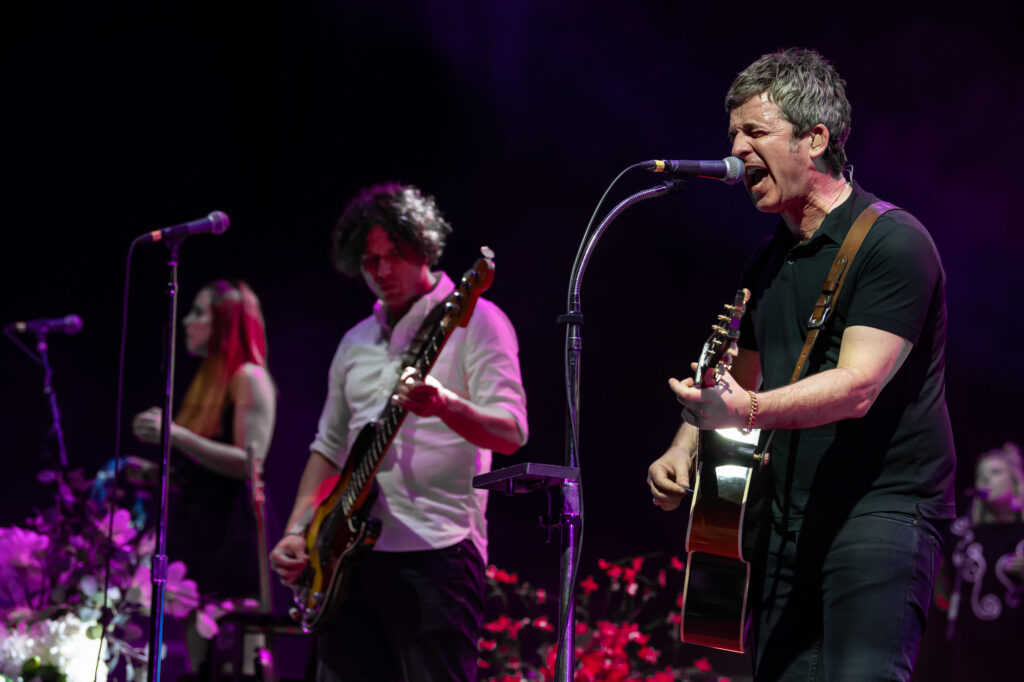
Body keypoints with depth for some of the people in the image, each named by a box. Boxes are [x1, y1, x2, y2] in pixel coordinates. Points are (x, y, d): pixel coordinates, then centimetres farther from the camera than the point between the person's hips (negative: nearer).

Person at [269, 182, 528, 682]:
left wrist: (445, 405, -32)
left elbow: (511, 433, -12)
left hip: (435, 551, -7)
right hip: (353, 551, 7)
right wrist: (297, 532, 10)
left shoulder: (472, 320, -1)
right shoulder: (356, 342, 19)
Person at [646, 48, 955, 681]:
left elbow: (857, 386, -22)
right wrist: (685, 446, 9)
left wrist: (747, 411, -36)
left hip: (884, 505, -8)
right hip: (791, 520, 8)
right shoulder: (772, 259, 16)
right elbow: (741, 372, 27)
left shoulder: (893, 243, -11)